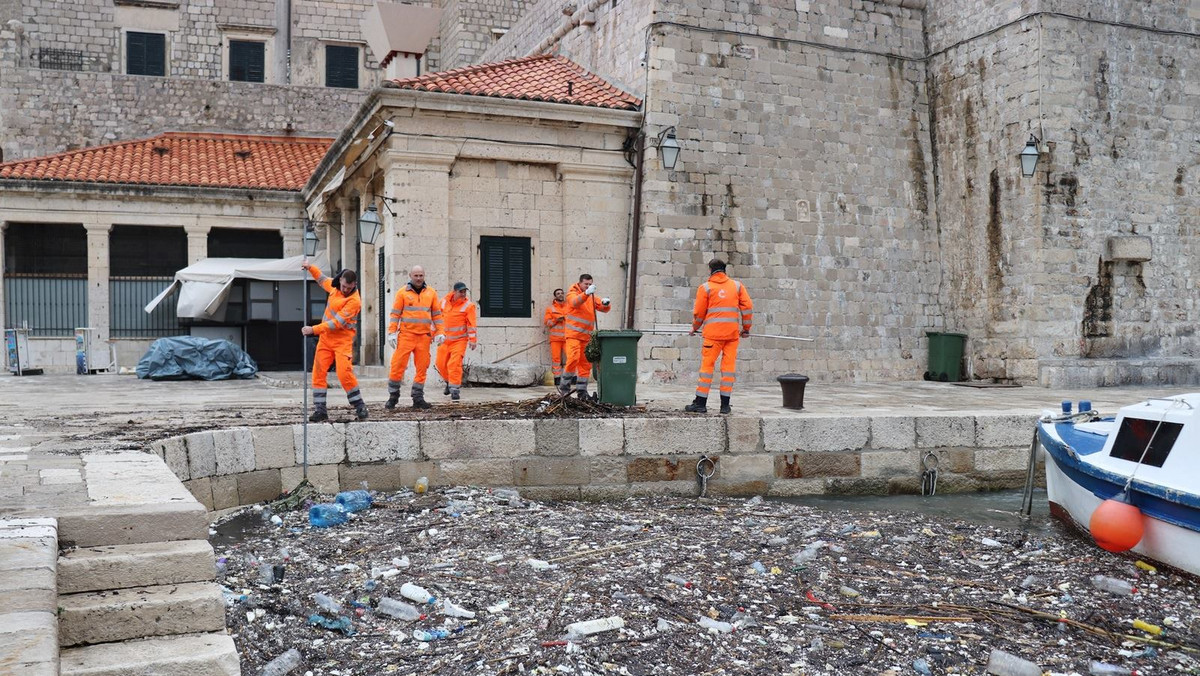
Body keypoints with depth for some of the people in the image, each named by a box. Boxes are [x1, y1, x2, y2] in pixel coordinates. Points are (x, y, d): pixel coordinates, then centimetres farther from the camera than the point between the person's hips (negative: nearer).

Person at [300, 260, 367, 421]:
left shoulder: (354, 301, -19)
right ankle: (320, 409, 5)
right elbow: (322, 279, 29)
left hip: (342, 340, -7)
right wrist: (310, 267, 14)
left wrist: (314, 330, -24)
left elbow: (337, 323, -23)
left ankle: (359, 406, 0)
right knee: (319, 372, 0)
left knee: (344, 373, -17)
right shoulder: (335, 287, 4)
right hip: (325, 337, 7)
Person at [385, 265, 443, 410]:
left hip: (424, 336, 3)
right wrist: (391, 332, -5)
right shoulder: (403, 292, 3)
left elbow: (437, 314, 13)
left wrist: (439, 332, 5)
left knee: (422, 368, 4)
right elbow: (395, 314, 2)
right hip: (406, 335, -2)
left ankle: (418, 398, 12)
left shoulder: (431, 293, 10)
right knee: (398, 365, -5)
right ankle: (393, 396, 7)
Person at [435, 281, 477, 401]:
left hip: (459, 339, -5)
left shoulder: (468, 305, -8)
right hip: (444, 338, 5)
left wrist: (472, 340, -15)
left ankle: (454, 388, -8)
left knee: (455, 363, -15)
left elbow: (471, 323, -11)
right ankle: (449, 381, 35)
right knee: (441, 363, 9)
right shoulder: (444, 302, 4)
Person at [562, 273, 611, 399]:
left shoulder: (592, 298, 19)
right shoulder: (572, 294, 0)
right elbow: (575, 302, -23)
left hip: (587, 336, 6)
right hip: (574, 334, -6)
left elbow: (604, 309, 12)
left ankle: (581, 390, 13)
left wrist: (606, 304, -12)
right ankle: (565, 384, -5)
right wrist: (586, 293, -40)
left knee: (586, 363, 6)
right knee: (573, 358, -20)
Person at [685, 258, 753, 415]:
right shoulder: (737, 285, 11)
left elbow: (699, 312, 6)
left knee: (707, 365, 1)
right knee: (729, 366, 4)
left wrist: (695, 328, 23)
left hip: (713, 333, -2)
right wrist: (746, 328, 17)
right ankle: (725, 405, 5)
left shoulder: (705, 287, 4)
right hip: (732, 333, 2)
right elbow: (747, 307, 7)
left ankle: (700, 403, 2)